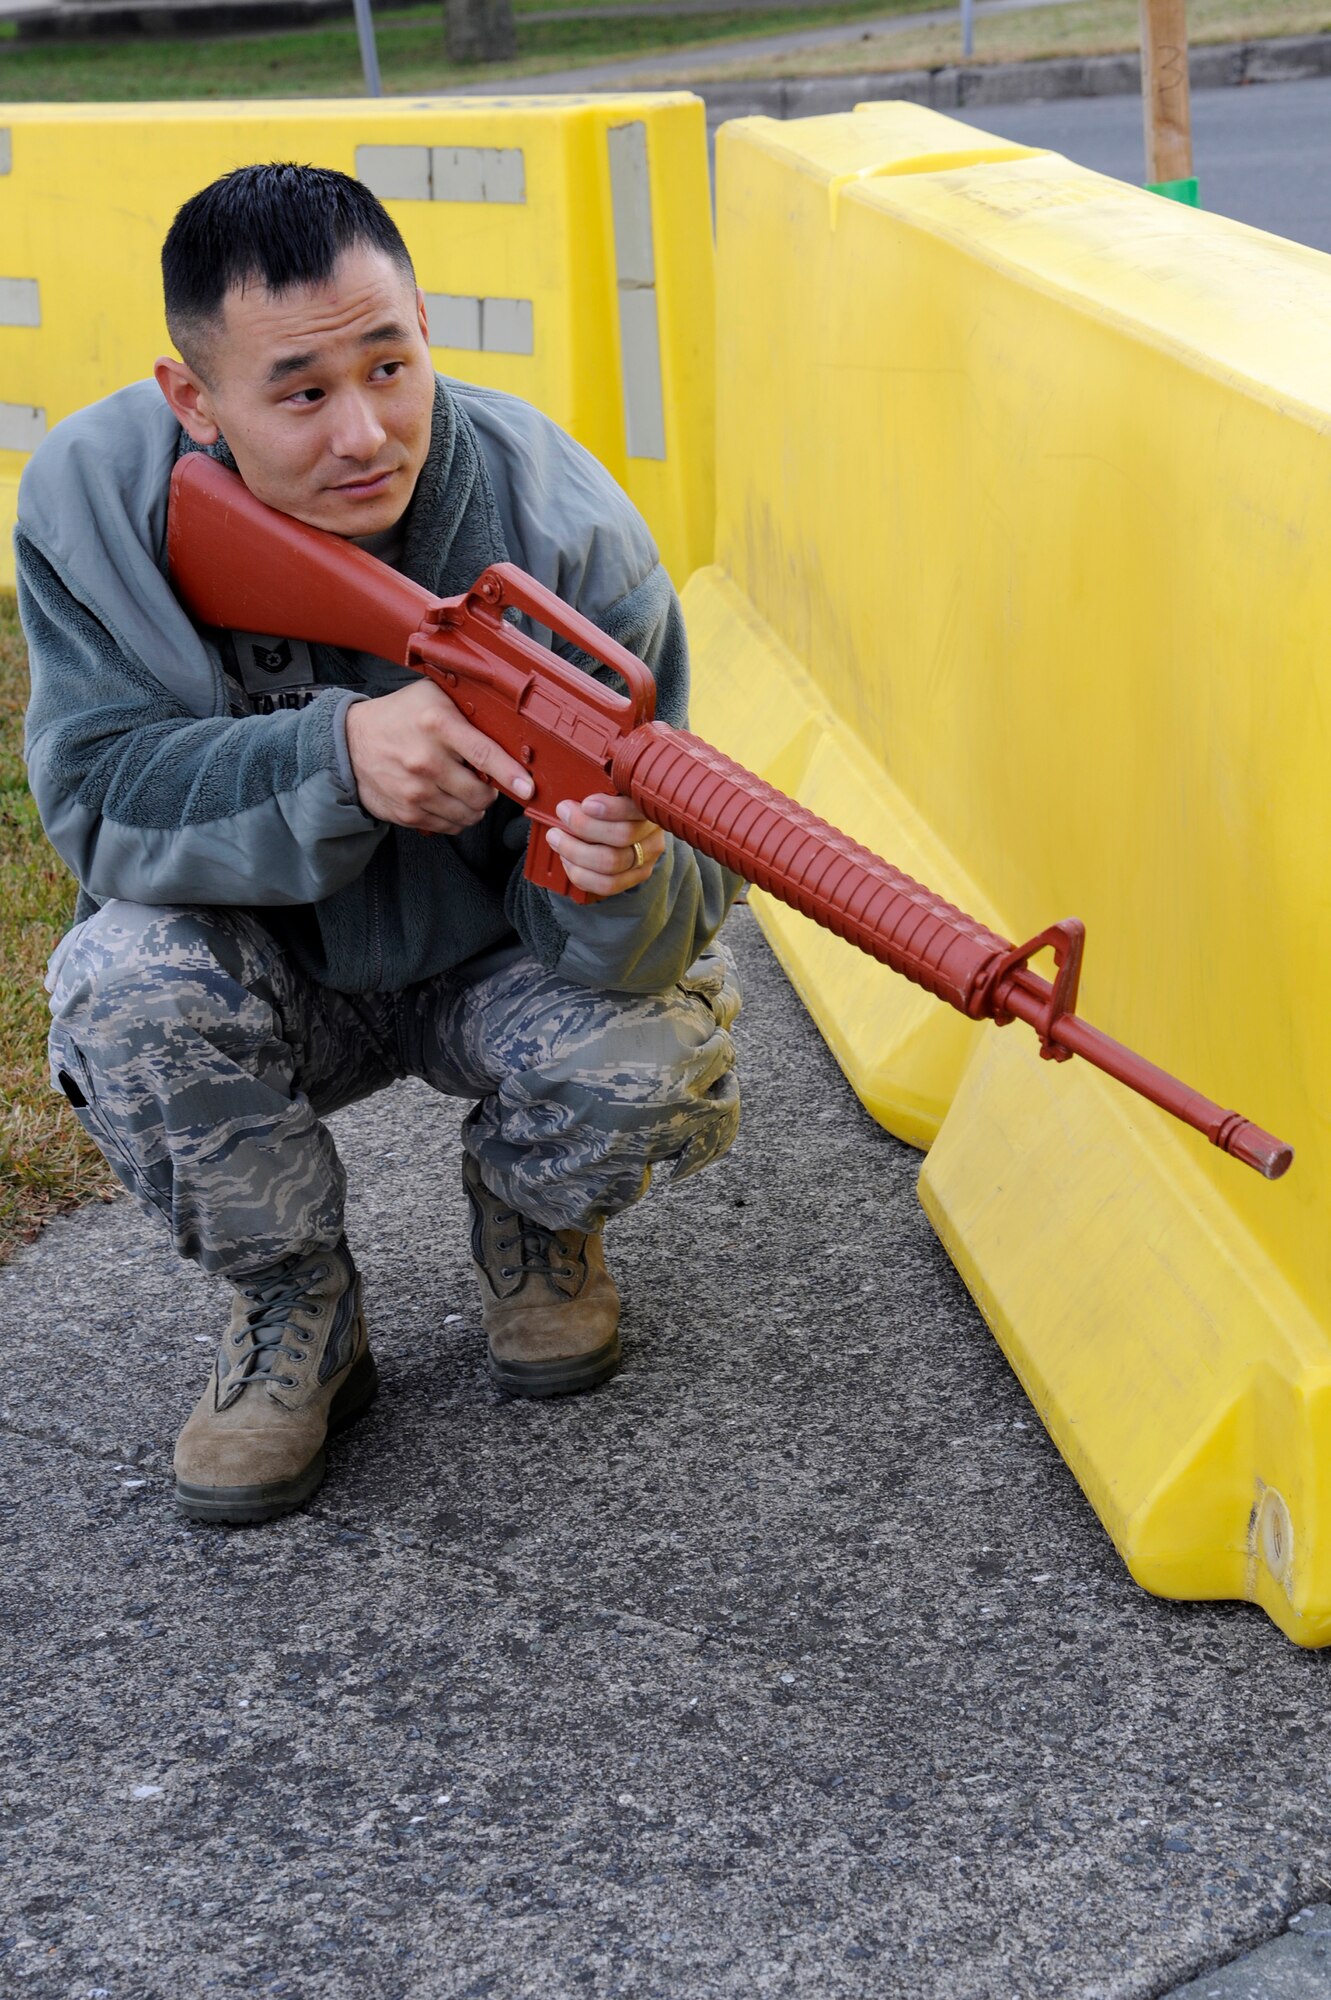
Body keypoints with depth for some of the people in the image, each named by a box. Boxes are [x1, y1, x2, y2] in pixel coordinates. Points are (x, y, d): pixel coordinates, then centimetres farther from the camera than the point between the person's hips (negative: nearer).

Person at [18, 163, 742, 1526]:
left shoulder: (561, 530, -27)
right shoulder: (94, 496, -20)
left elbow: (653, 926, -26)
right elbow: (94, 797, -25)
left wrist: (624, 885, -53)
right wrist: (336, 752, -43)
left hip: (496, 952, 0)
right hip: (277, 967, 1)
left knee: (651, 1061, -29)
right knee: (127, 990, -30)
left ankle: (533, 1224, 10)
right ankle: (295, 1314, -1)